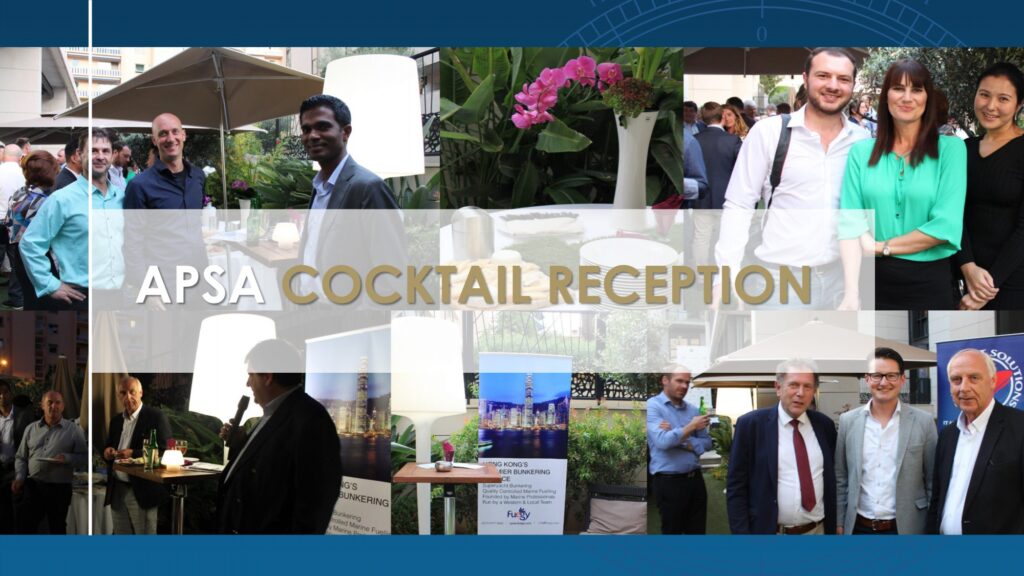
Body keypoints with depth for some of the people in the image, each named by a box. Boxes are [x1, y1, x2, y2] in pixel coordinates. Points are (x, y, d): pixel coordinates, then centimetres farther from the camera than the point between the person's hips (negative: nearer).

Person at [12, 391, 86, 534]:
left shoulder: (74, 430, 1)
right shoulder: (31, 428, 10)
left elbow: (84, 457, -1)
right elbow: (21, 457, 12)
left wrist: (67, 458, -20)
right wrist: (19, 477, -4)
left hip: (59, 488, -2)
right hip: (32, 486, 2)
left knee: (57, 529, 11)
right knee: (25, 527, 0)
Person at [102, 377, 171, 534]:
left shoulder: (156, 417, -6)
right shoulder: (116, 420, 15)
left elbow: (164, 451, -13)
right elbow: (108, 447, 21)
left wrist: (133, 454, -23)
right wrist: (107, 452, -3)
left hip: (142, 491, -6)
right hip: (116, 490, 6)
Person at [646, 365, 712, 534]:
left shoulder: (693, 409, 11)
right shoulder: (652, 406, -7)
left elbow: (706, 443, 7)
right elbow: (662, 441, -20)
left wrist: (681, 441, -10)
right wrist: (691, 427, -11)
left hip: (695, 479, 6)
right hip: (669, 481, -6)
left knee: (697, 531, 10)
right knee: (672, 532, 5)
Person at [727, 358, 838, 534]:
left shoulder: (825, 425, 4)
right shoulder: (751, 424, -8)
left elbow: (832, 480, 12)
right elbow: (736, 488, -7)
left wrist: (833, 526, 6)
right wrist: (742, 534, -13)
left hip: (818, 531, 3)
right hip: (770, 533, -3)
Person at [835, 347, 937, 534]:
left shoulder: (923, 422, -2)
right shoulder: (848, 421, 3)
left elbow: (933, 483, 1)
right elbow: (840, 480, 7)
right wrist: (838, 524, 4)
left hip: (907, 528, -2)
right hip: (858, 528, 2)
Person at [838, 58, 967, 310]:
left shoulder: (950, 148, -3)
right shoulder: (861, 152, 3)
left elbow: (946, 226, -12)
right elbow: (851, 221, -7)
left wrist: (881, 247, -10)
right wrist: (852, 292, -18)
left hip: (930, 282, -1)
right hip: (874, 280, 1)